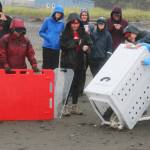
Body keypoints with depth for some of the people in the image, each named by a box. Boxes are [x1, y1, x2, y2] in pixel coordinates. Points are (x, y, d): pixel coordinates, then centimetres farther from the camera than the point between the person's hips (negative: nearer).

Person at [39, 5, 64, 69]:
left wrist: (60, 37, -1)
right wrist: (47, 37, -13)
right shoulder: (48, 20, -2)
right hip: (47, 47, -3)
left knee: (55, 67, 5)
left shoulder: (62, 23, 6)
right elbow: (41, 32, 2)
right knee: (46, 66, -1)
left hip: (56, 48, 3)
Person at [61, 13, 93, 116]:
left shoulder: (84, 34, 7)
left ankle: (75, 106, 21)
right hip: (67, 62, -4)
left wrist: (87, 47, -13)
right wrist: (75, 42, -20)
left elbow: (89, 44, 9)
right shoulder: (65, 34, -3)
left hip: (79, 63, 4)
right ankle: (66, 106, 3)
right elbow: (63, 45, -14)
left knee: (77, 84, 11)